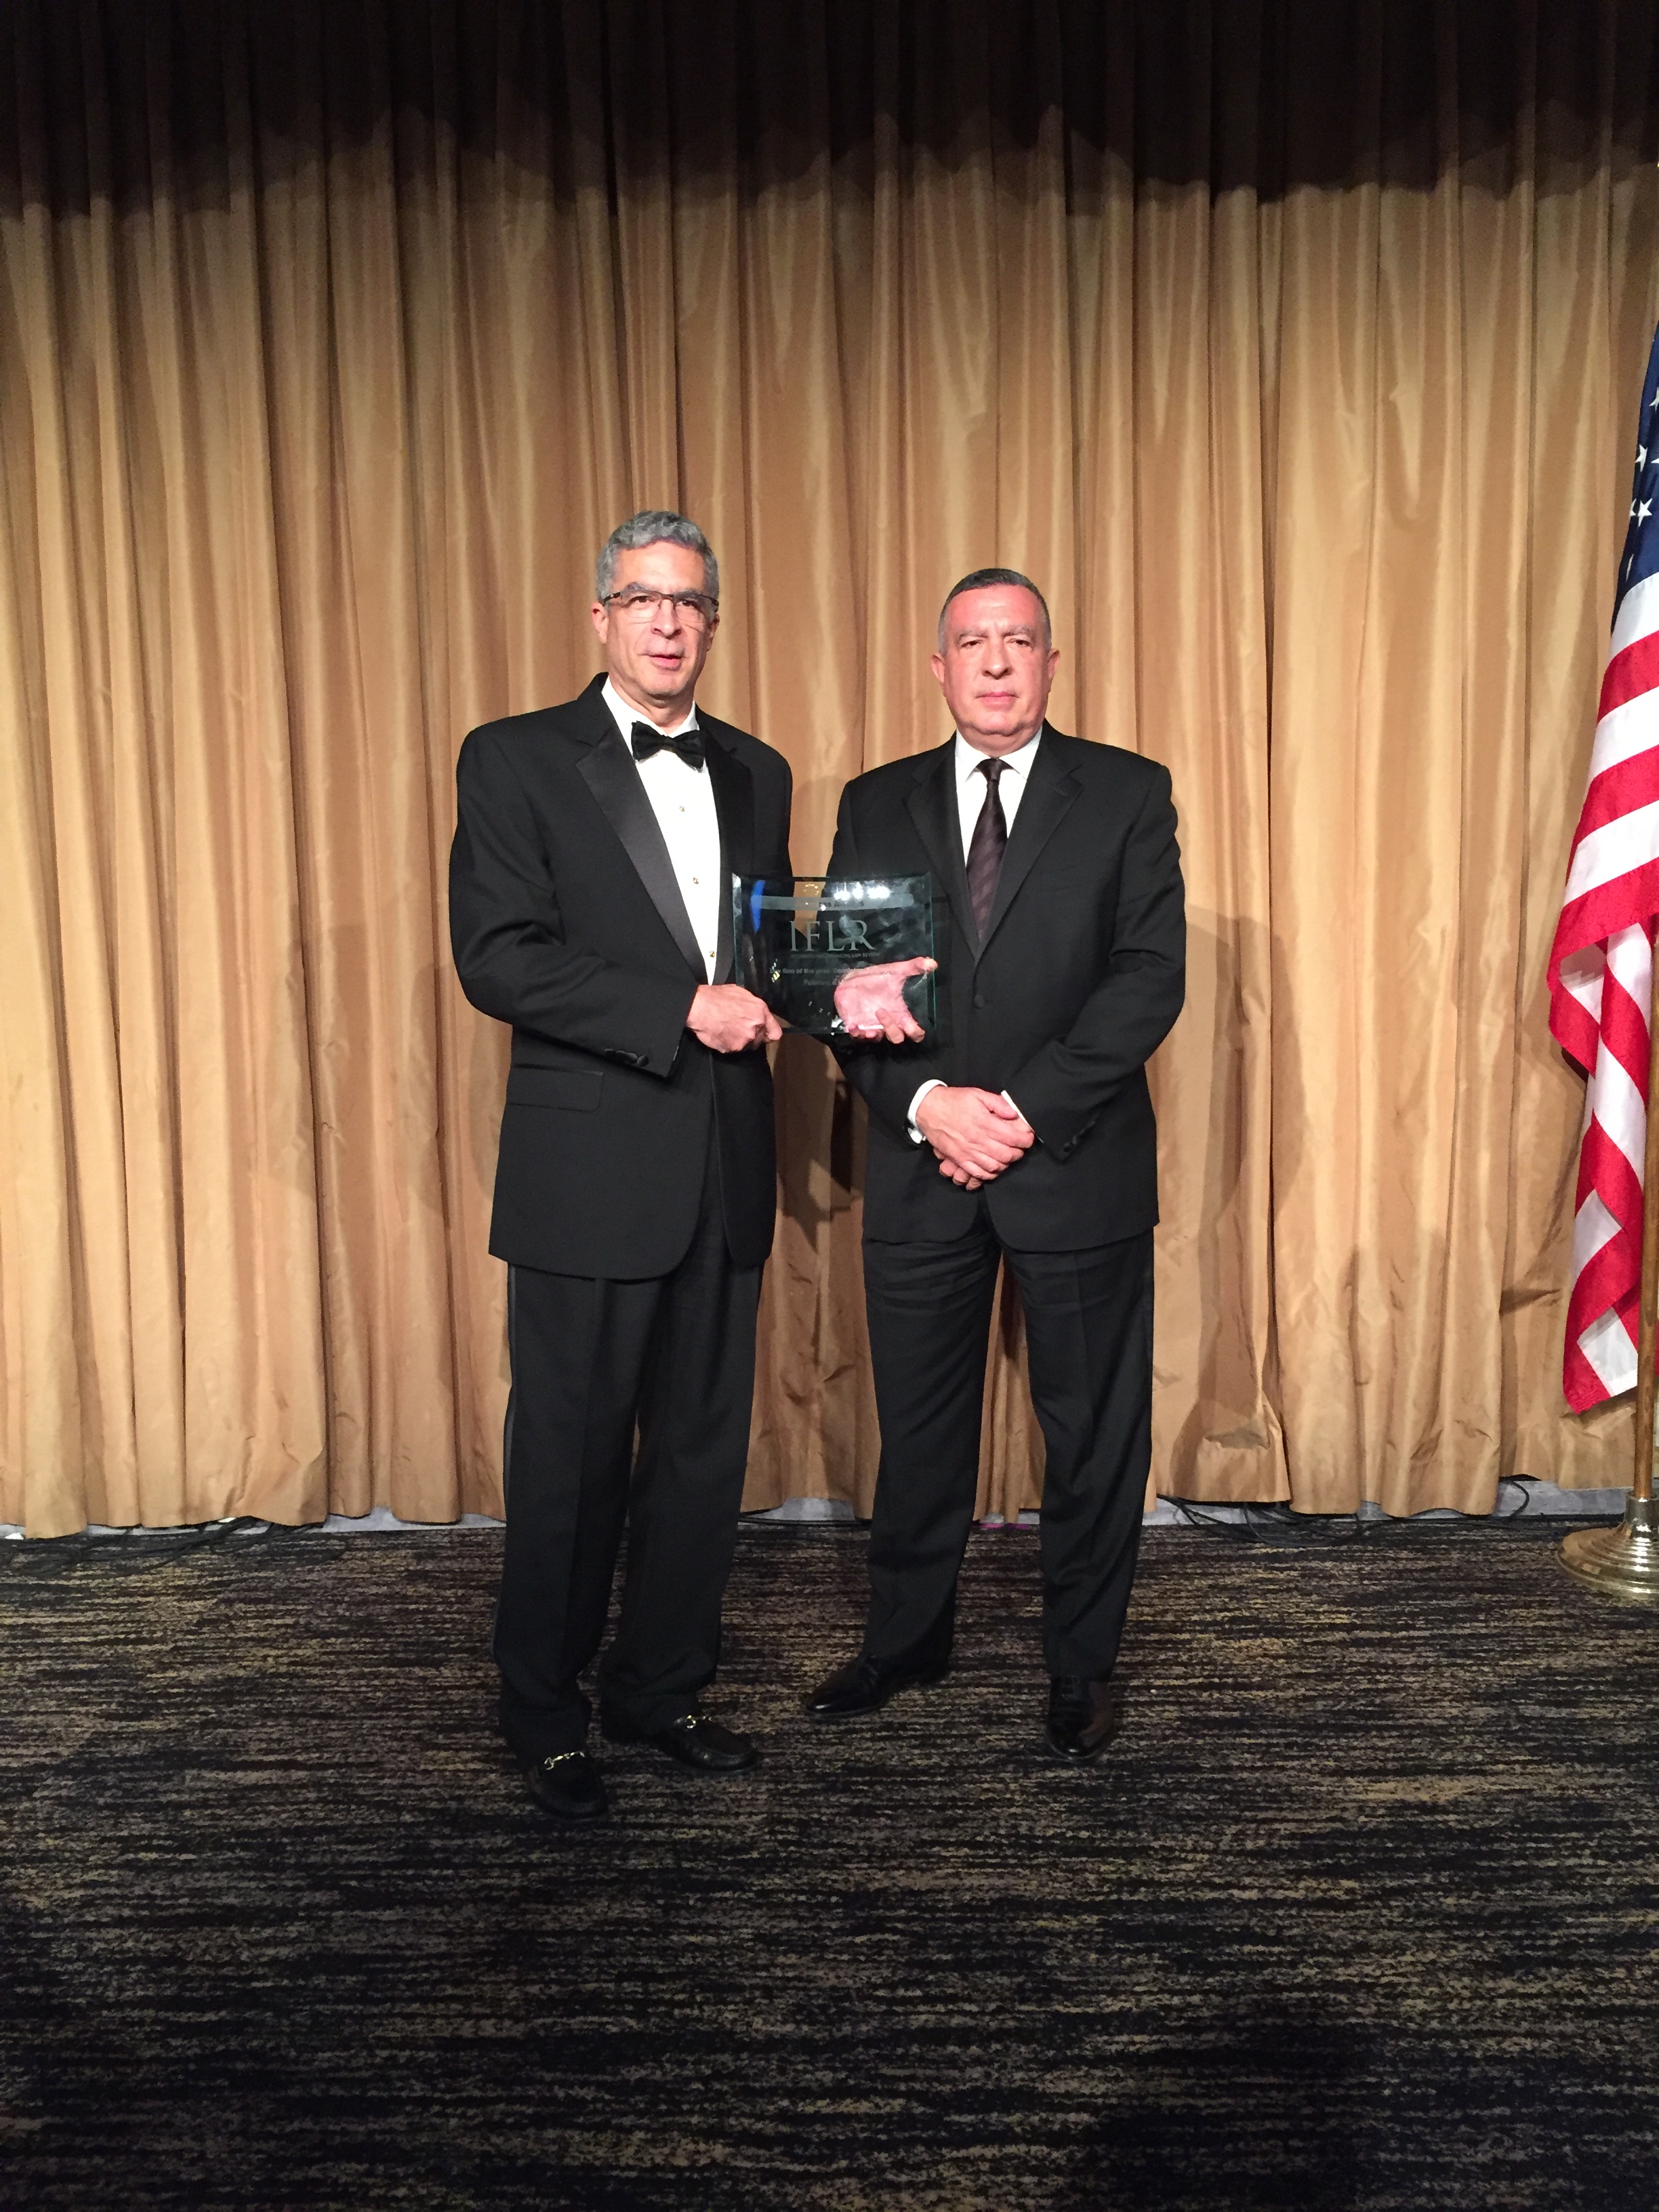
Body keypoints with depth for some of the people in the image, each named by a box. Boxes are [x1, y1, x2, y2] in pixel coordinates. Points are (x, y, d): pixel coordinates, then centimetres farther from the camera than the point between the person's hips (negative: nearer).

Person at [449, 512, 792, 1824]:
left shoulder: (756, 773, 14)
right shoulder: (517, 760, -2)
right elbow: (497, 959, -12)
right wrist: (680, 1011, -19)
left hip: (725, 1174, 5)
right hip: (589, 1174, -5)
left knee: (704, 1449, 12)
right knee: (571, 1456, 5)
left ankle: (663, 1688, 31)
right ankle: (546, 1717, 24)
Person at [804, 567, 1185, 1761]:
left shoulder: (1128, 794, 1)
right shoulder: (877, 805, 8)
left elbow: (1150, 977, -8)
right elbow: (844, 983, 3)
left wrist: (1024, 1108, -16)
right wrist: (927, 1104, -13)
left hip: (1077, 1165, -2)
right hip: (920, 1168, 2)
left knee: (1093, 1432, 9)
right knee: (918, 1425, 14)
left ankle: (1081, 1665, 28)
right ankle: (907, 1637, 35)